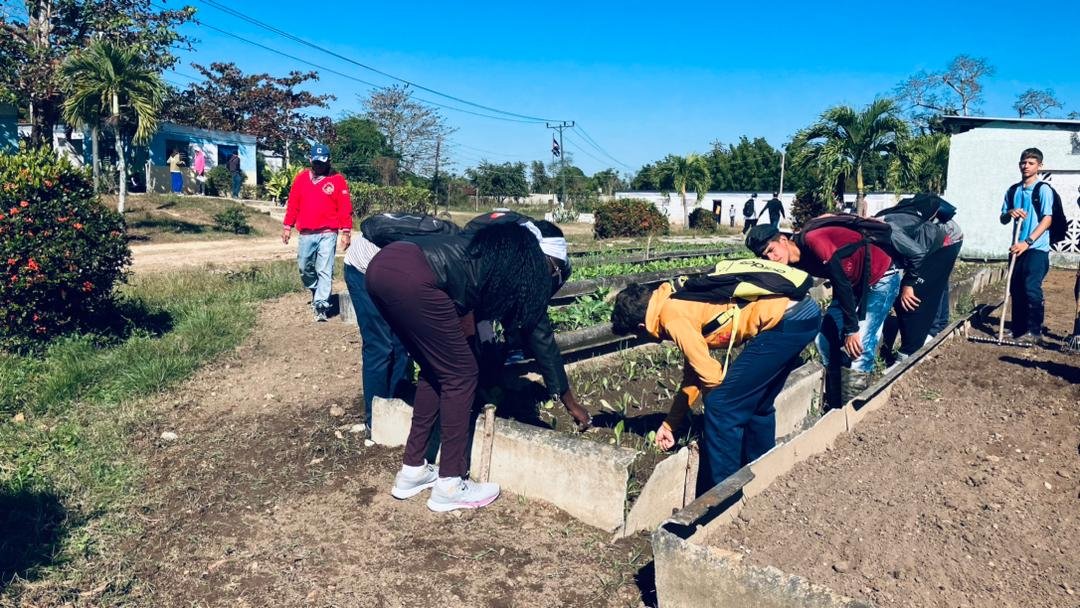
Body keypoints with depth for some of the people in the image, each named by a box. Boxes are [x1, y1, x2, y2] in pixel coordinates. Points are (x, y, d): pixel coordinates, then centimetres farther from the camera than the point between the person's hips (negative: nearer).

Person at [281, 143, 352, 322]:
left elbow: (345, 208, -2)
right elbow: (293, 204, 12)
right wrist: (287, 226, 9)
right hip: (305, 234, 4)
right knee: (305, 269, 11)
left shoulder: (337, 179, 0)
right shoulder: (301, 177, 9)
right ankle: (317, 292, 34)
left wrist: (346, 232, -6)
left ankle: (321, 306, -5)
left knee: (325, 271, -6)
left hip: (327, 234, -3)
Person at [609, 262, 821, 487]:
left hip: (786, 319, -10)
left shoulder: (672, 317, -8)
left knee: (721, 407, -2)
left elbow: (710, 376, -7)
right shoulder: (679, 302, 20)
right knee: (757, 403, 23)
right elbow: (692, 376, 29)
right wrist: (669, 425, 36)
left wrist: (719, 405, 15)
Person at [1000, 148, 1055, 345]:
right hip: (1018, 247, 6)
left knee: (1031, 288, -14)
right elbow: (1003, 219, 15)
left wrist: (1027, 242, -22)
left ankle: (1034, 332, -8)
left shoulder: (1043, 189, -5)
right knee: (1015, 289, 8)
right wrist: (1010, 213, -9)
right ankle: (1018, 330, 17)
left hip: (1037, 248, -6)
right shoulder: (1013, 191, 12)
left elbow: (1047, 219, -13)